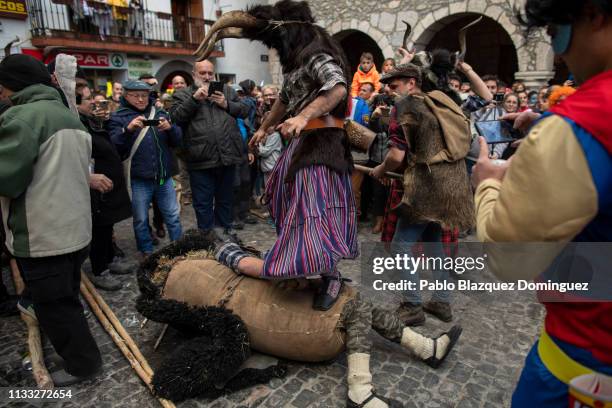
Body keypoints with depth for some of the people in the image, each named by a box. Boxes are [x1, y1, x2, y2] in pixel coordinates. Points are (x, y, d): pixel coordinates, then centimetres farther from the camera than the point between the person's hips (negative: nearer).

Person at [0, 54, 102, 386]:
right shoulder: (71, 116, 11)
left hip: (42, 236, -9)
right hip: (77, 228, 9)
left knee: (54, 305, 7)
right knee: (65, 297, 25)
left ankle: (83, 363, 20)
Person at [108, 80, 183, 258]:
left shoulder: (160, 113, 12)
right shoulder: (118, 117, 2)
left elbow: (177, 141, 5)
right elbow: (114, 146, -11)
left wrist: (170, 128, -16)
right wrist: (128, 129, -28)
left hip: (164, 177, 3)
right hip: (138, 180, -2)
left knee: (173, 216, 11)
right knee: (141, 220, 9)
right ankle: (147, 253, 26)